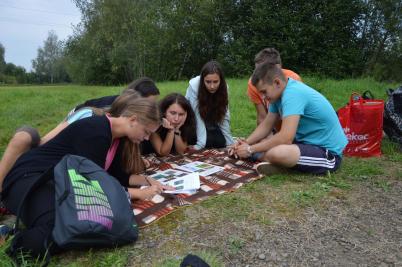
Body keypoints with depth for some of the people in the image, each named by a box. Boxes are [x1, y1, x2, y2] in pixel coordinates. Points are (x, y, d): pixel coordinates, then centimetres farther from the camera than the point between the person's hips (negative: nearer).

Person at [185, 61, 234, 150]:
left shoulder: (223, 87, -22)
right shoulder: (194, 85, -32)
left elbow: (224, 117, -18)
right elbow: (198, 117, -32)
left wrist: (230, 143, -21)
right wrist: (200, 144, -37)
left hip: (211, 120, 3)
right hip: (194, 121, -3)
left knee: (221, 142, -13)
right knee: (208, 142, -22)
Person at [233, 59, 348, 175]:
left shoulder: (292, 94, -25)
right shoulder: (282, 92, 4)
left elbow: (285, 138, -32)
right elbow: (266, 125, 10)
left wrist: (251, 149, -22)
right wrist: (246, 143, -5)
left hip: (328, 153, -9)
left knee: (274, 153, -34)